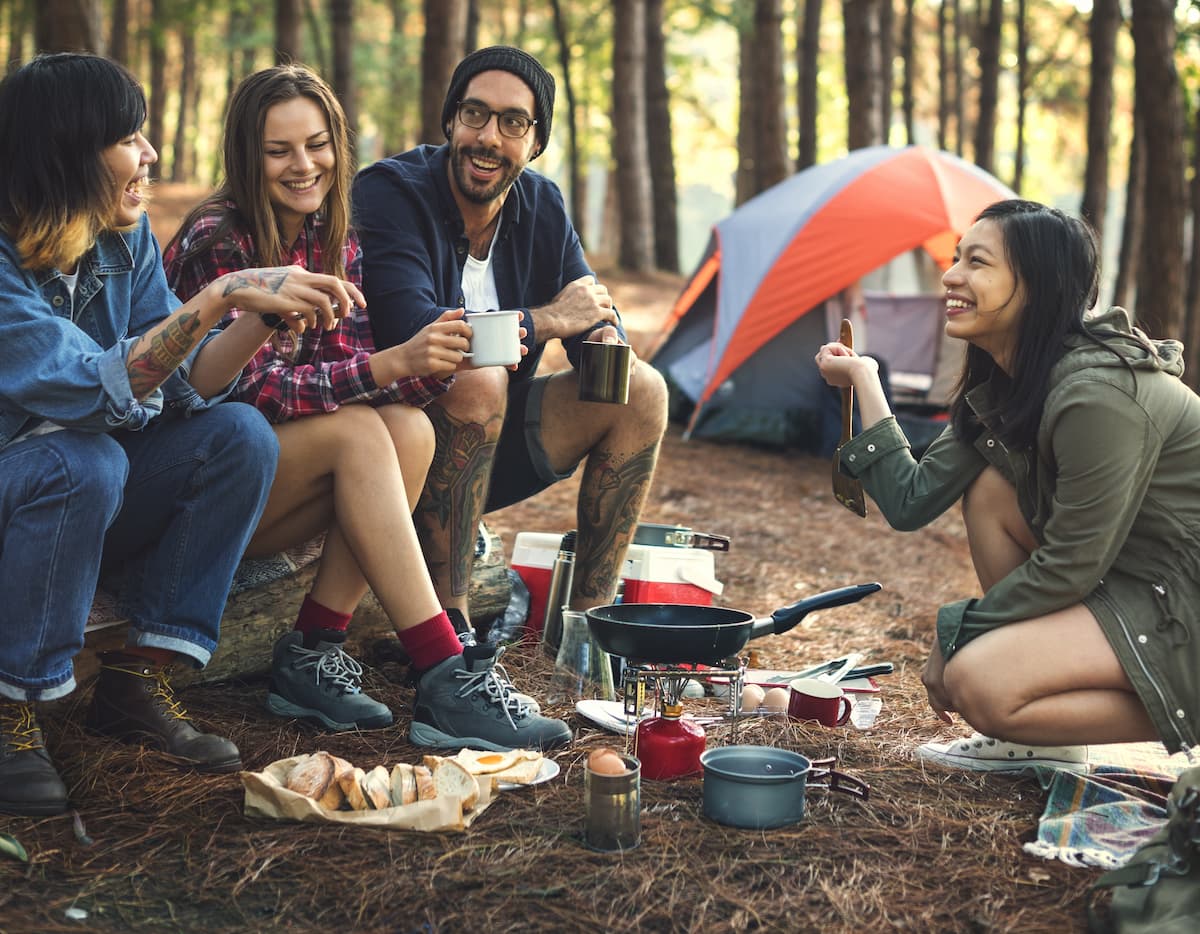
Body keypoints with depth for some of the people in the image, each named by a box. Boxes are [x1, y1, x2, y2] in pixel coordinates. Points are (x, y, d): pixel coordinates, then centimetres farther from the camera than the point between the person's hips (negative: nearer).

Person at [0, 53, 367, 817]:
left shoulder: (126, 241, -3)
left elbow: (178, 387, -7)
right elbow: (101, 390, -35)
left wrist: (268, 314, -22)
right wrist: (221, 297, -39)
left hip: (78, 498, 7)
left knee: (239, 434, -13)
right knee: (84, 461, -36)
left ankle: (138, 681, -7)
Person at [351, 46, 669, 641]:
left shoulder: (542, 207, 2)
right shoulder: (390, 192, -18)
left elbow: (593, 313, 7)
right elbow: (408, 327, -32)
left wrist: (606, 339, -20)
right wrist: (550, 319, -23)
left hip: (490, 439, 7)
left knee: (641, 392, -7)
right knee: (474, 380, -36)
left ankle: (588, 613, -2)